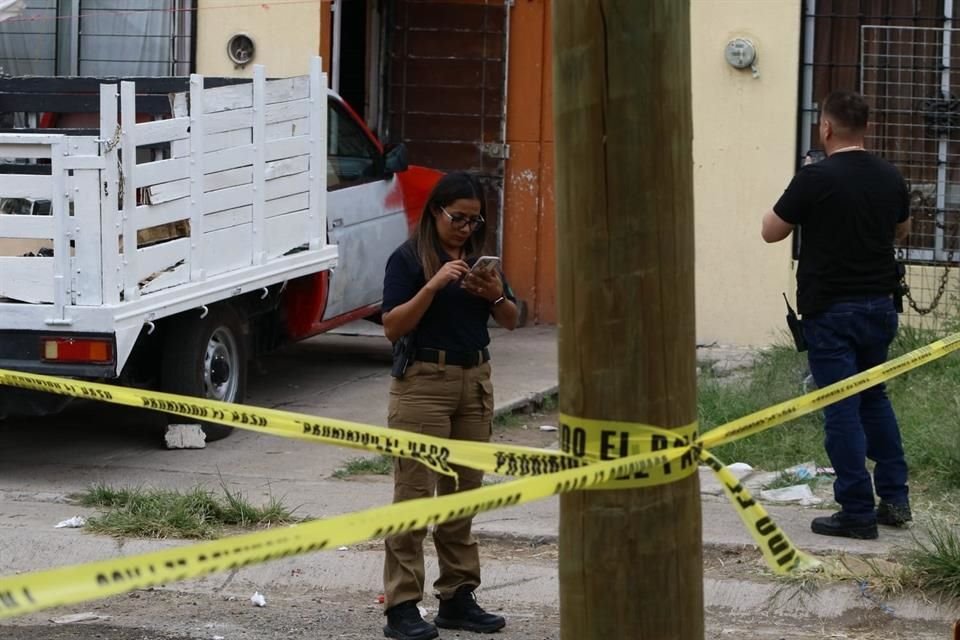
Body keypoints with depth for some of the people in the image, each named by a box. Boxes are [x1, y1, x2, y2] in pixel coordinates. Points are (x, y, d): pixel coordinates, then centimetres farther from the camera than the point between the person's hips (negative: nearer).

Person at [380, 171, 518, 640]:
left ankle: (458, 597, 18)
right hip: (424, 381, -6)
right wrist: (433, 285, -23)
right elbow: (392, 328, -13)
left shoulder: (479, 257, 11)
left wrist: (496, 295, -8)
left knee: (463, 492, 11)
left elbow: (511, 321, 14)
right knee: (414, 493, -7)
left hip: (474, 381, 6)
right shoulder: (409, 259, -6)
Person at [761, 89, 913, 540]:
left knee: (842, 410, -1)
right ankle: (895, 498, 21)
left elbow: (771, 232, -4)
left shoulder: (815, 179, -16)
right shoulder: (890, 178, 2)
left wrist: (796, 203, 12)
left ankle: (858, 512, 0)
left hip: (830, 312, -6)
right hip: (879, 305, 6)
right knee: (875, 399, 21)